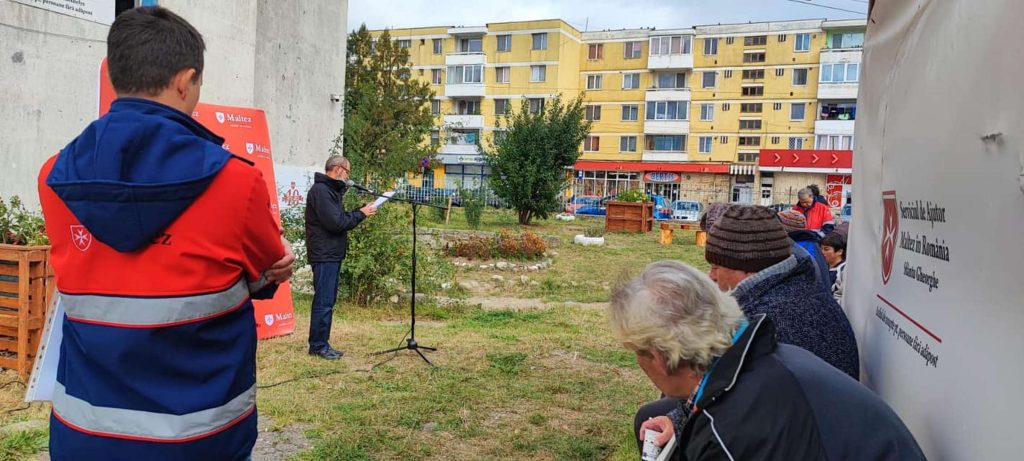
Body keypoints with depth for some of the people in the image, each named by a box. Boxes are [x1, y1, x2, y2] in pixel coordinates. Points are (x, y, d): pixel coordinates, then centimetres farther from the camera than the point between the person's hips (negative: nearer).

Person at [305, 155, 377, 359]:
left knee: (327, 301, 13)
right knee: (324, 302, -6)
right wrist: (361, 214, -10)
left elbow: (340, 219, 16)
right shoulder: (320, 190, -14)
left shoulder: (330, 190, 19)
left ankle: (321, 344, 20)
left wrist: (360, 212, 2)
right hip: (324, 255, -11)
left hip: (332, 254, 11)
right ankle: (318, 345, 2)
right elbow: (336, 223, -21)